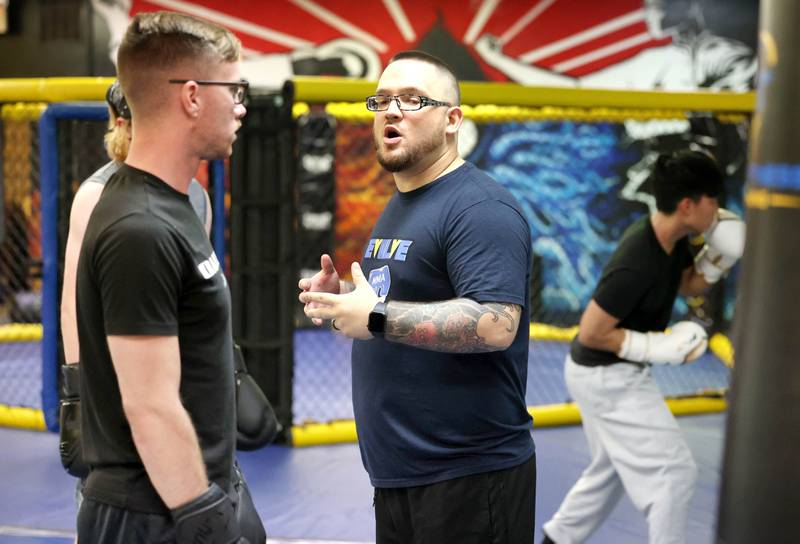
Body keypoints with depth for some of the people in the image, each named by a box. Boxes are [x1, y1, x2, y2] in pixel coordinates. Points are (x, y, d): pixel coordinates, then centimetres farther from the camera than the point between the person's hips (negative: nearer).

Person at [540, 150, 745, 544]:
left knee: (612, 469, 24)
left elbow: (689, 284, 15)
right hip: (609, 377, -10)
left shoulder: (671, 239, -4)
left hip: (608, 374, 10)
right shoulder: (638, 263, -31)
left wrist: (719, 254, -4)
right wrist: (661, 347, -24)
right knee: (674, 471, -3)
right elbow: (591, 333, -27)